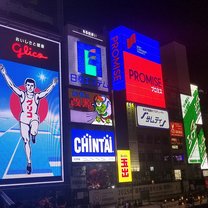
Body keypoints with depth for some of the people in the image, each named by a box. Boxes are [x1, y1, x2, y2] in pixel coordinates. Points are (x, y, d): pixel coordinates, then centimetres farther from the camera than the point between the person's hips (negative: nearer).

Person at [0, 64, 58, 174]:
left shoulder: (37, 96, 0)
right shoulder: (22, 94, -1)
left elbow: (47, 91, -9)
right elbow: (12, 85, -8)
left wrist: (53, 84, -21)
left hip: (34, 118, -1)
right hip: (24, 119, 1)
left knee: (34, 132, -34)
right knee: (26, 141, 2)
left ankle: (33, 135, 7)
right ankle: (29, 163, 14)